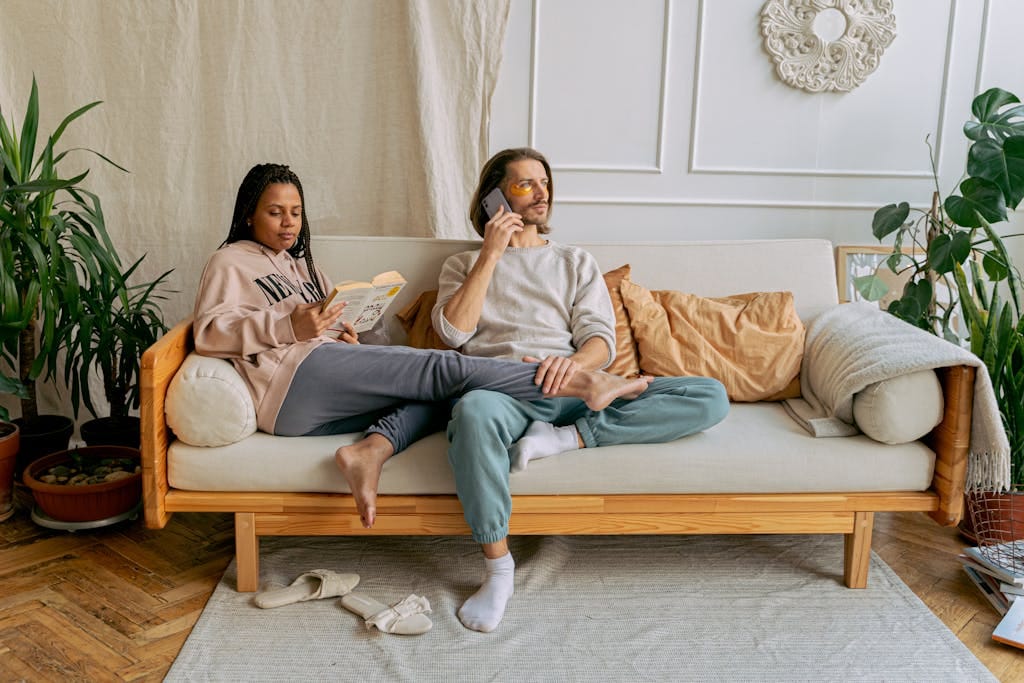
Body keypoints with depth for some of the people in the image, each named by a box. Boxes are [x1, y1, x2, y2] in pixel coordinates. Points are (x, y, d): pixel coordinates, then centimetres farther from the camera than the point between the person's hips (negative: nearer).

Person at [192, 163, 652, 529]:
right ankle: (583, 385, -24)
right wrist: (290, 326, -16)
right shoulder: (230, 263, 12)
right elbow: (209, 332, -3)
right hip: (290, 380, -8)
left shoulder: (302, 266, 34)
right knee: (442, 368, -19)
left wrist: (345, 338, 5)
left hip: (317, 409, 8)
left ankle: (369, 453, -40)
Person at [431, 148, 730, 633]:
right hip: (500, 388, -2)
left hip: (573, 389, 3)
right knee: (473, 412, -43)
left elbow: (601, 340, 12)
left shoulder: (577, 262, 28)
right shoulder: (463, 265, 24)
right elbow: (454, 332, 3)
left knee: (710, 397, -18)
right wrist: (492, 254, 2)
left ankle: (565, 438, -25)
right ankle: (498, 569, -28)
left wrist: (574, 363, -13)